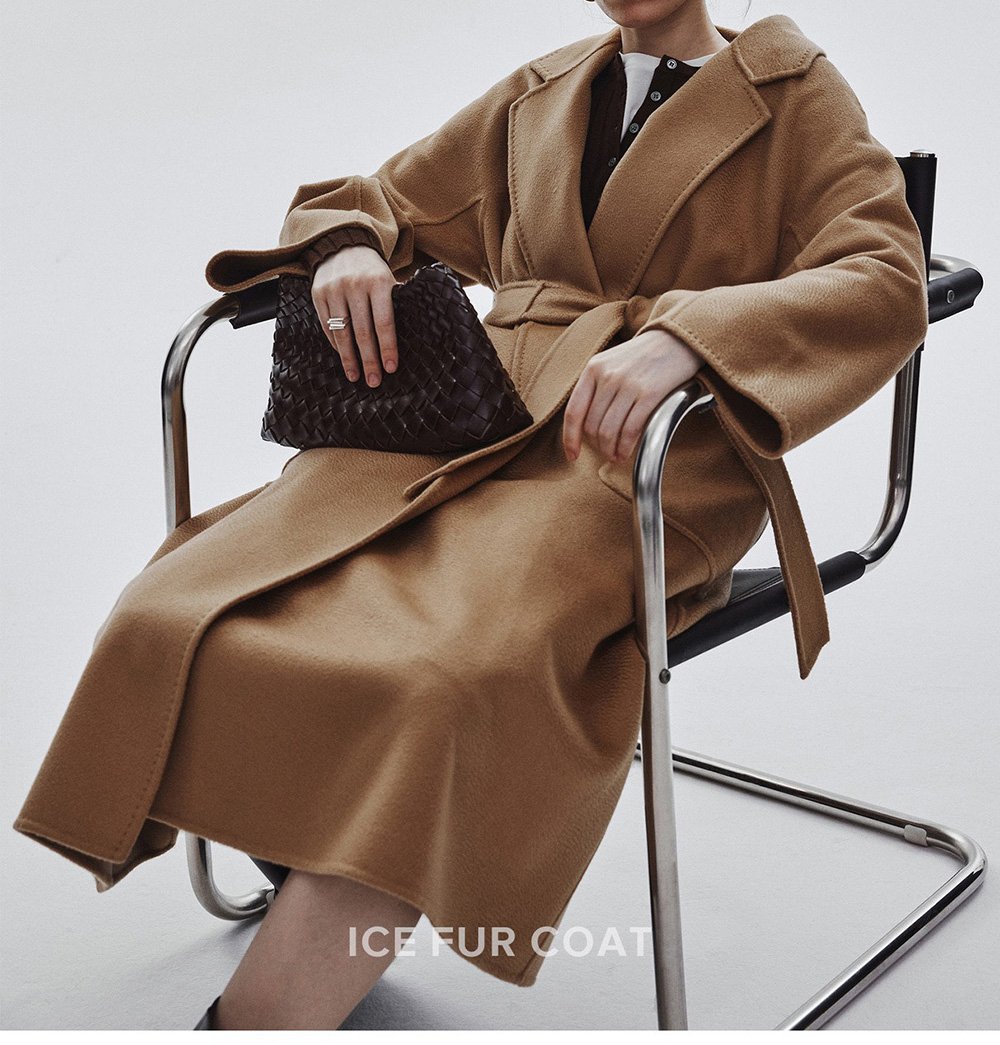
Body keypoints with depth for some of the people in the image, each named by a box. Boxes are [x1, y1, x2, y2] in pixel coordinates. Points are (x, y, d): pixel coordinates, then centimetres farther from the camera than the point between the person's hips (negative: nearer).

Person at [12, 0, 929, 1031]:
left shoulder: (801, 97, 11)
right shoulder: (535, 97, 24)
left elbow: (885, 279, -6)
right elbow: (374, 200, 32)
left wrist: (680, 337, -24)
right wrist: (348, 251, 4)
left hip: (651, 455, -5)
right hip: (474, 417, 5)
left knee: (439, 675, -36)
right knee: (186, 617, -22)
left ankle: (260, 1009, -28)